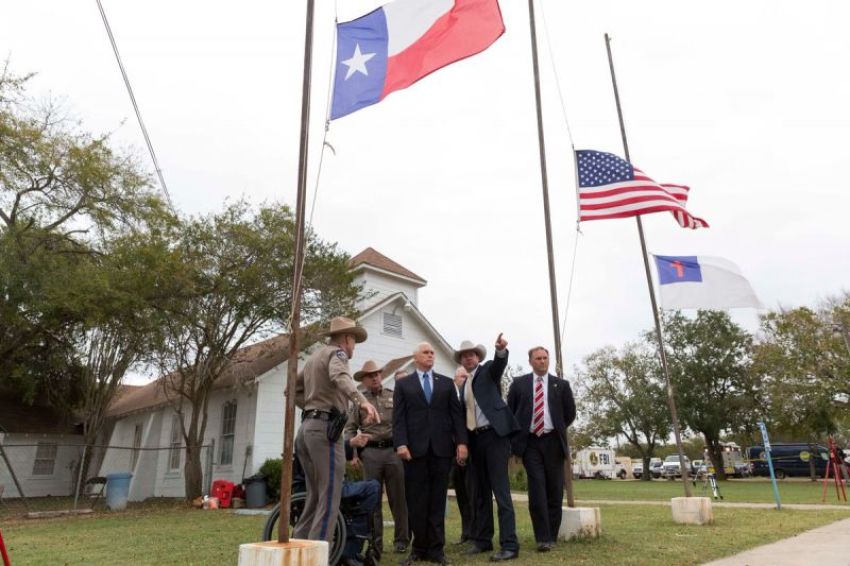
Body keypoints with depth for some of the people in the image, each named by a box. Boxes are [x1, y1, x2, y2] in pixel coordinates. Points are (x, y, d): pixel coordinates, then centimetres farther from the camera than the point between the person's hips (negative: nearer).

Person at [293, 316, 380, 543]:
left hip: (307, 428, 9)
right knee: (329, 499, -8)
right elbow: (339, 377, -28)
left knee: (315, 497, 15)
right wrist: (362, 400, -43)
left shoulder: (314, 356, 23)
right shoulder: (336, 353, -4)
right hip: (325, 429, -9)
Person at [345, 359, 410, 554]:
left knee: (398, 497, 4)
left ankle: (401, 540, 16)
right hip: (370, 452, 0)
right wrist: (353, 453, 0)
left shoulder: (394, 396, 10)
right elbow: (350, 429, 9)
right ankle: (375, 542, 15)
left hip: (394, 450, 0)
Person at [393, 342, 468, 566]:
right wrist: (400, 443, -11)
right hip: (415, 448, -1)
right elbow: (398, 418, 1)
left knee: (438, 500, 5)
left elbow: (456, 414, 8)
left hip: (442, 448, 1)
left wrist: (461, 441, -2)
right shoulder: (403, 384, 10)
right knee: (417, 501, 4)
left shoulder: (447, 383, 15)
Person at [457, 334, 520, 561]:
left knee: (501, 490, -9)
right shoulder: (464, 384, 19)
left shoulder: (488, 370, 2)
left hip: (493, 434, -7)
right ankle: (482, 540, 21)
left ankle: (509, 545, -6)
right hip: (474, 439, 7)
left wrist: (501, 350, -44)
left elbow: (499, 363, -21)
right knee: (479, 492, 12)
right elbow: (466, 412, 16)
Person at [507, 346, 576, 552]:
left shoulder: (561, 384, 6)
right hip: (530, 442, -1)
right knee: (537, 488, -8)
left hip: (553, 441, 1)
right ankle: (542, 537, -3)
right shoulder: (519, 383, 5)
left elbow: (570, 413, 13)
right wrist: (515, 436, 6)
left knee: (554, 489, 4)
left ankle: (551, 536, 16)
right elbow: (510, 411, 9)